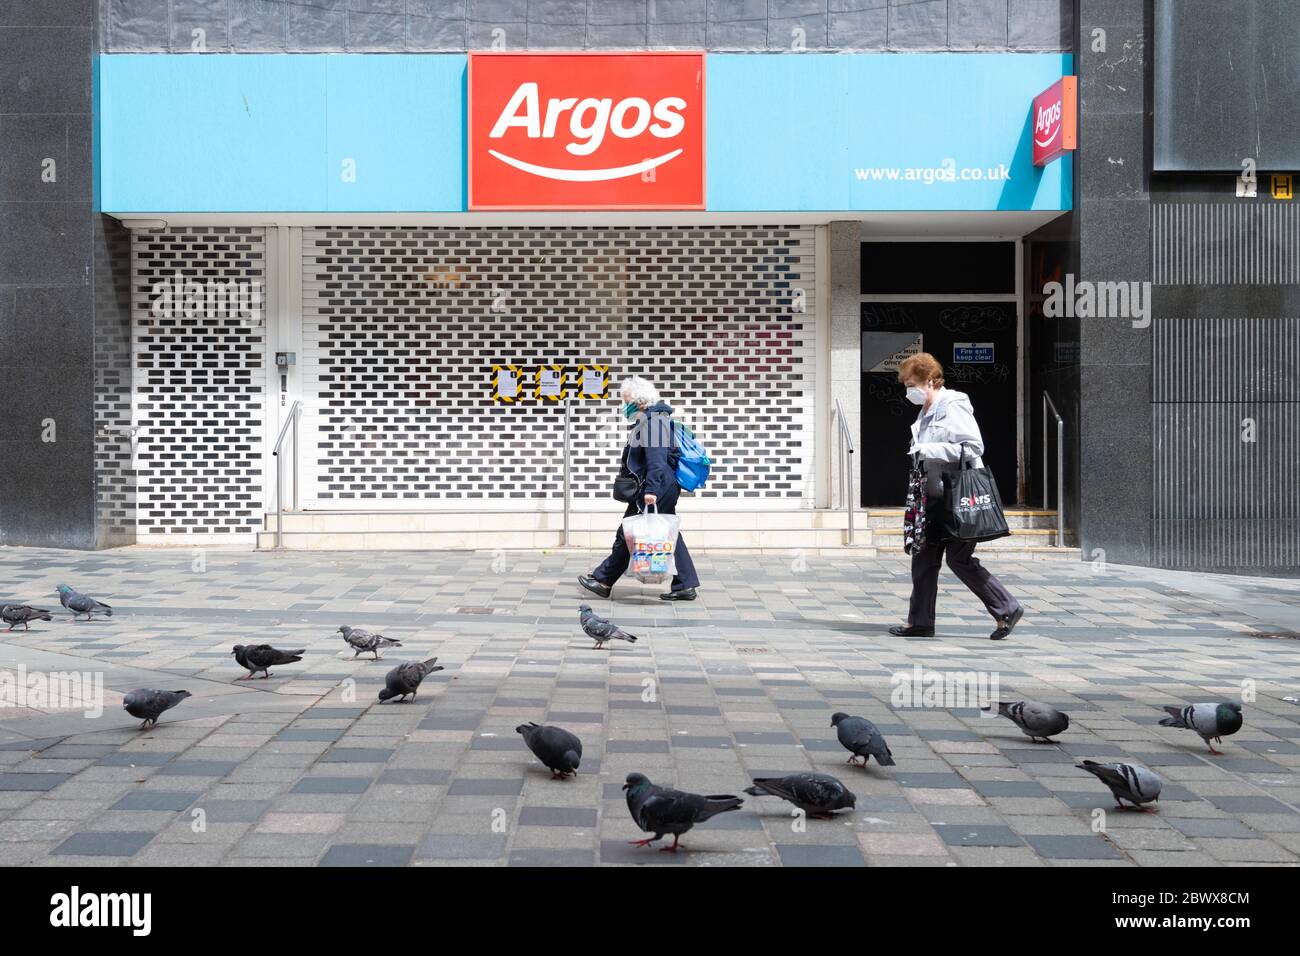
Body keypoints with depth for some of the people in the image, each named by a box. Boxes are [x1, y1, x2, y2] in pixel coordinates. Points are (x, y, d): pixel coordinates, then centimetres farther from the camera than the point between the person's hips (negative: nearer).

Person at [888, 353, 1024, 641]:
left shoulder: (954, 406, -12)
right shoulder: (926, 411, 15)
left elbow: (974, 446, -20)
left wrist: (929, 450, -22)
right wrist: (918, 455, 6)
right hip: (937, 497, 9)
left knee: (959, 559, -7)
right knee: (924, 557, 8)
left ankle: (1007, 609, 5)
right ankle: (920, 622, 14)